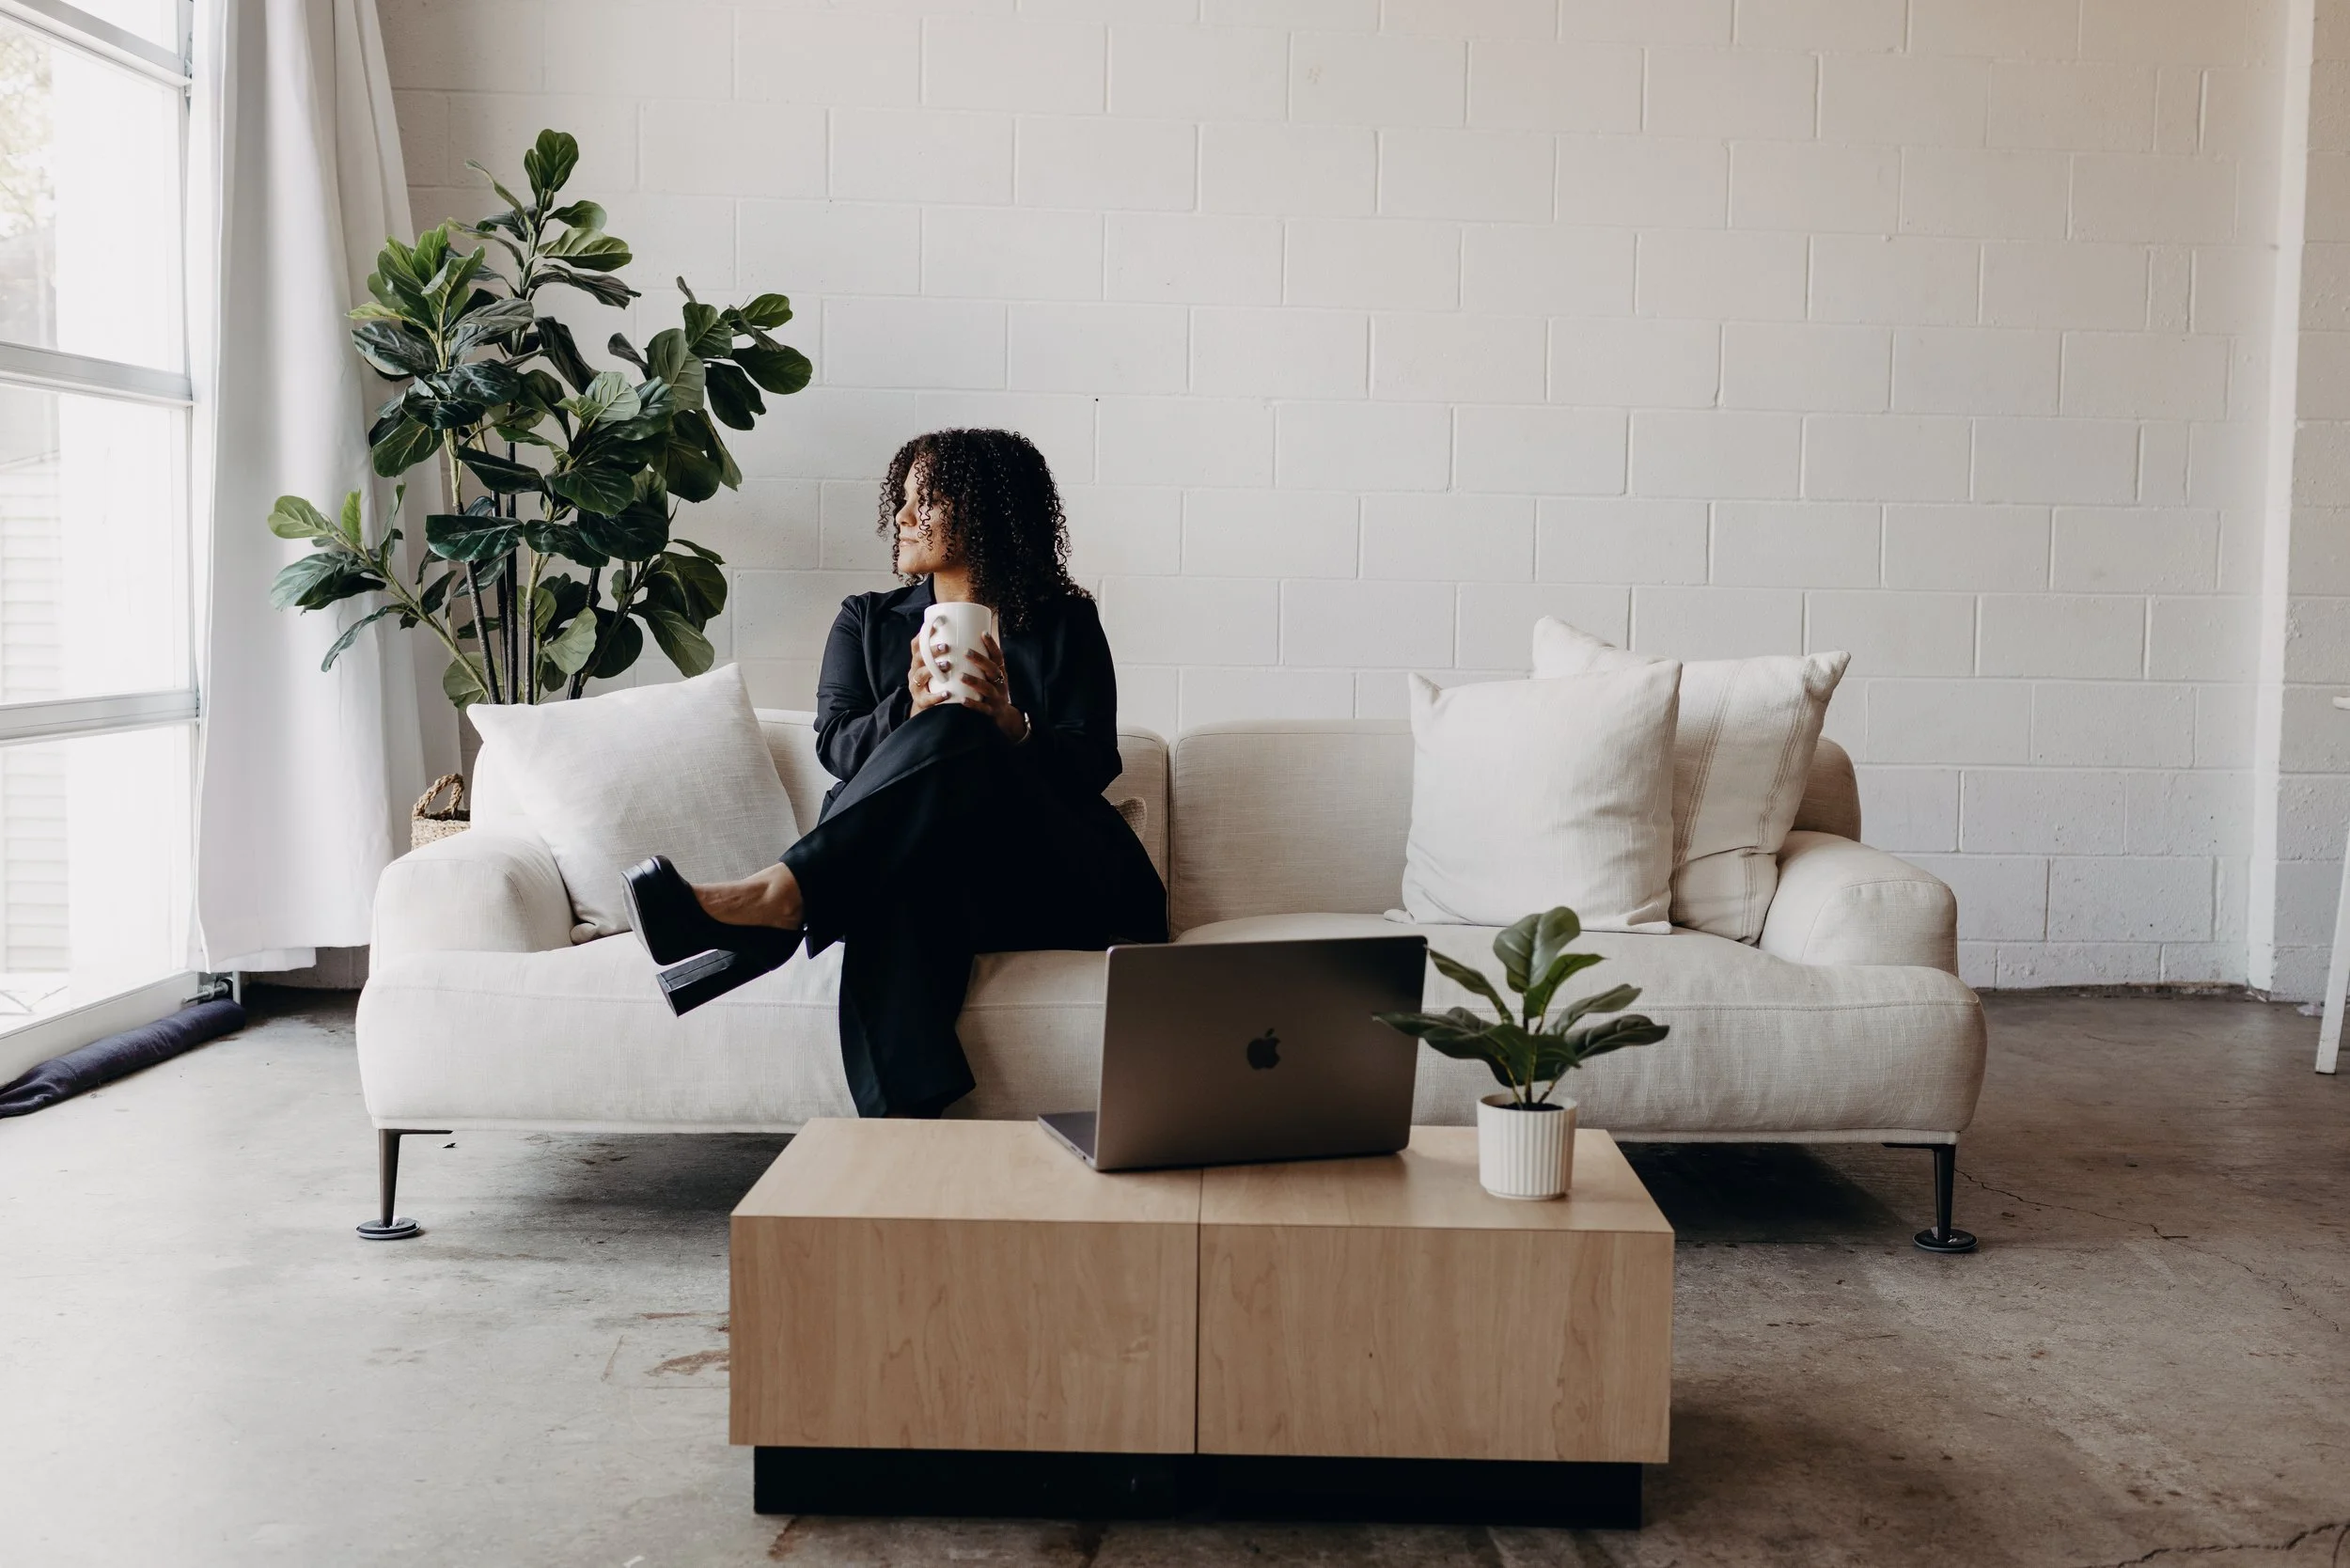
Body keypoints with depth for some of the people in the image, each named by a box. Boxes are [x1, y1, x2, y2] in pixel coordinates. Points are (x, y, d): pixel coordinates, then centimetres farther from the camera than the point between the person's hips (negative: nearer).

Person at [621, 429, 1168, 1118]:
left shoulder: (1064, 622, 14)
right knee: (898, 879, -40)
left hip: (1055, 874, -1)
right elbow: (836, 746, 5)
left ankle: (776, 898, -47)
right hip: (930, 867, 2)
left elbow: (1093, 763, 1)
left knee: (953, 737, -33)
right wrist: (909, 711, -17)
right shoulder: (867, 620, 22)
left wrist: (1010, 727, -21)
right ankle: (904, 1117, -56)